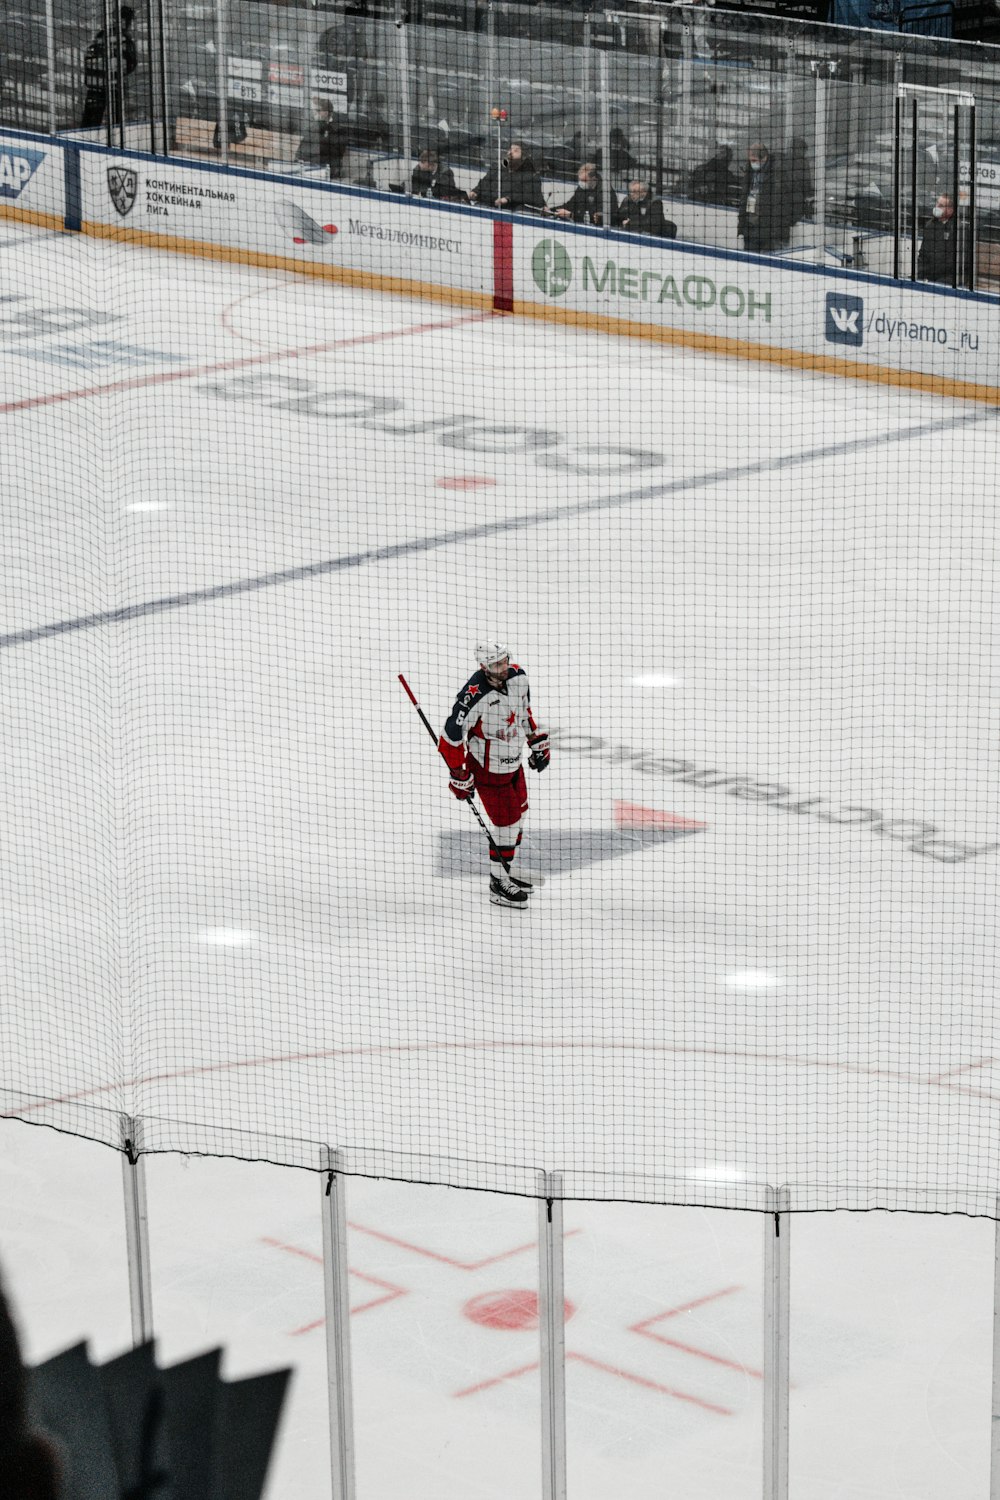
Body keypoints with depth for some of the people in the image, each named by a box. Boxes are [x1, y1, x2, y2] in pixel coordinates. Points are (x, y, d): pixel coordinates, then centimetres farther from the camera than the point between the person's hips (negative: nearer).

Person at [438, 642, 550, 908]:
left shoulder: (518, 676, -9)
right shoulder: (475, 696, -31)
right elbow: (451, 738, -24)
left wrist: (538, 742, 16)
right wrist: (460, 776, -18)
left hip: (513, 762, 8)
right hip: (488, 769, -8)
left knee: (518, 814, 20)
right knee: (508, 824, -4)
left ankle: (506, 870, 39)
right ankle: (498, 884, 11)